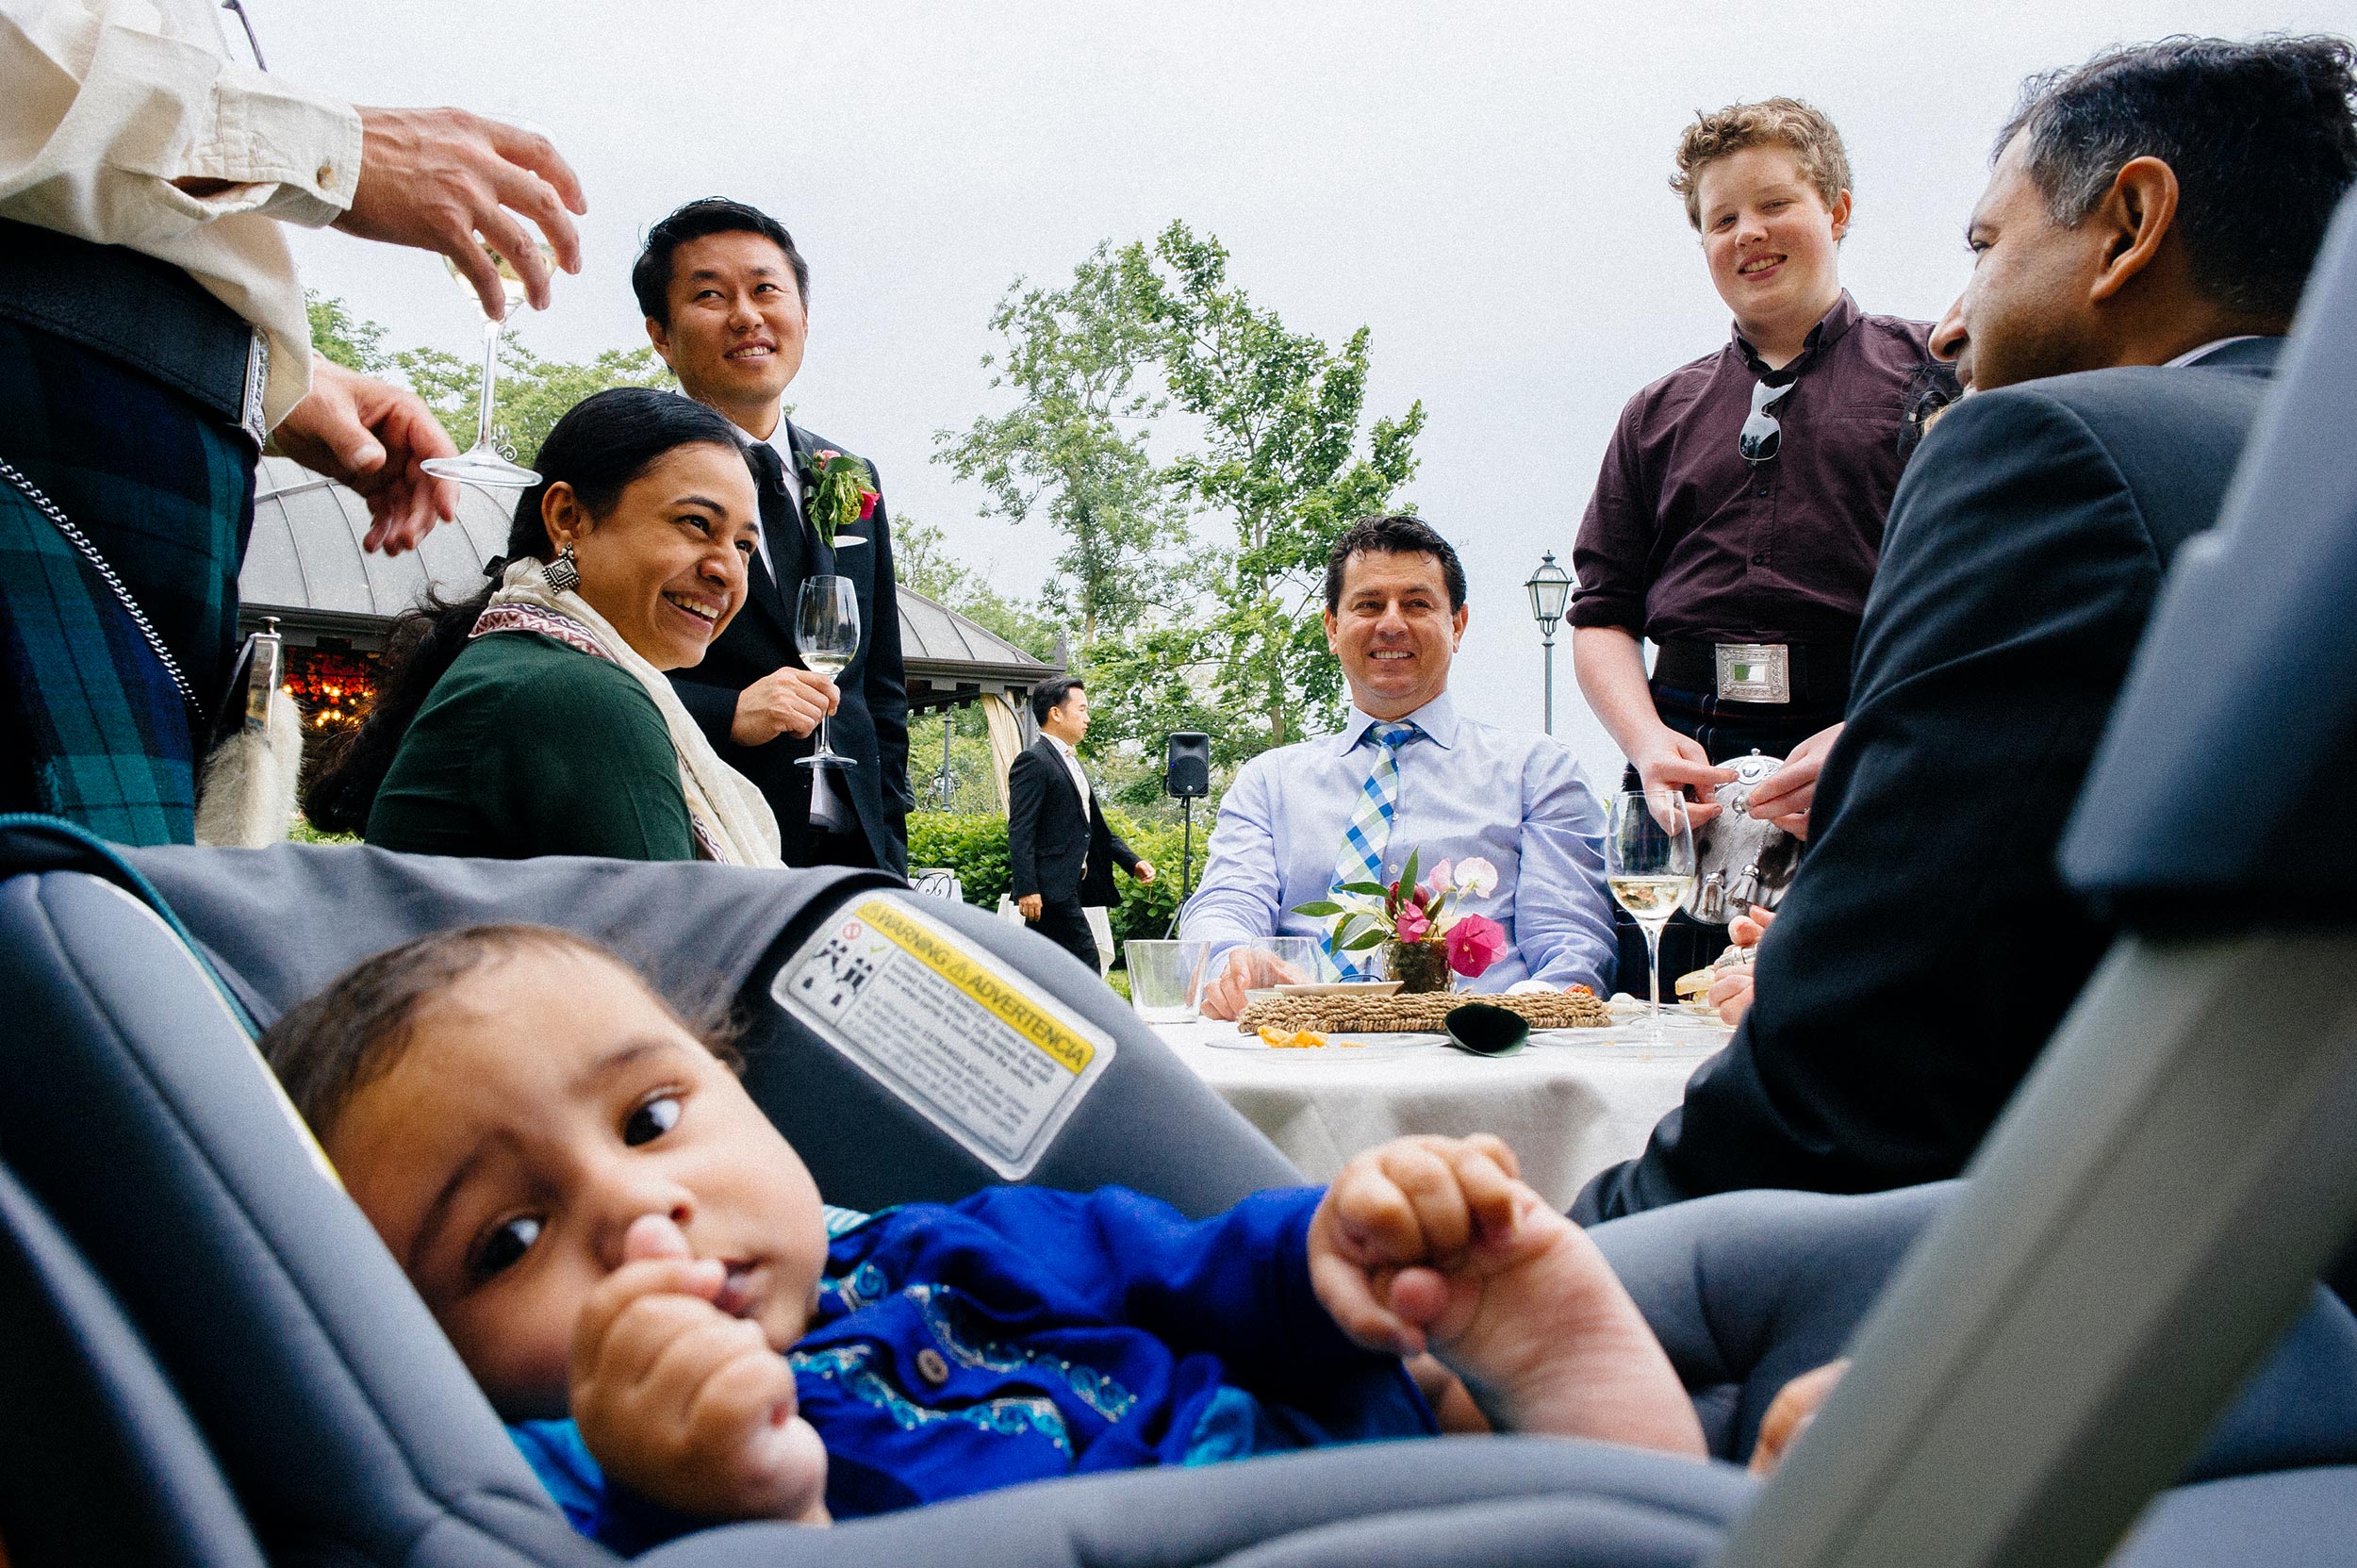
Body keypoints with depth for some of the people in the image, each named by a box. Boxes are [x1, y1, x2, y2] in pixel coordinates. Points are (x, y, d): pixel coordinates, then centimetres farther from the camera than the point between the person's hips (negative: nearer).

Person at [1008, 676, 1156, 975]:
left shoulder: (1071, 762, 21)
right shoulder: (1033, 761, -10)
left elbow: (1095, 825, 24)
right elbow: (1020, 831, -16)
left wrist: (1132, 861, 14)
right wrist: (1027, 890, -22)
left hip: (1070, 887, 10)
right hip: (1051, 889, -10)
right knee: (1085, 964, -11)